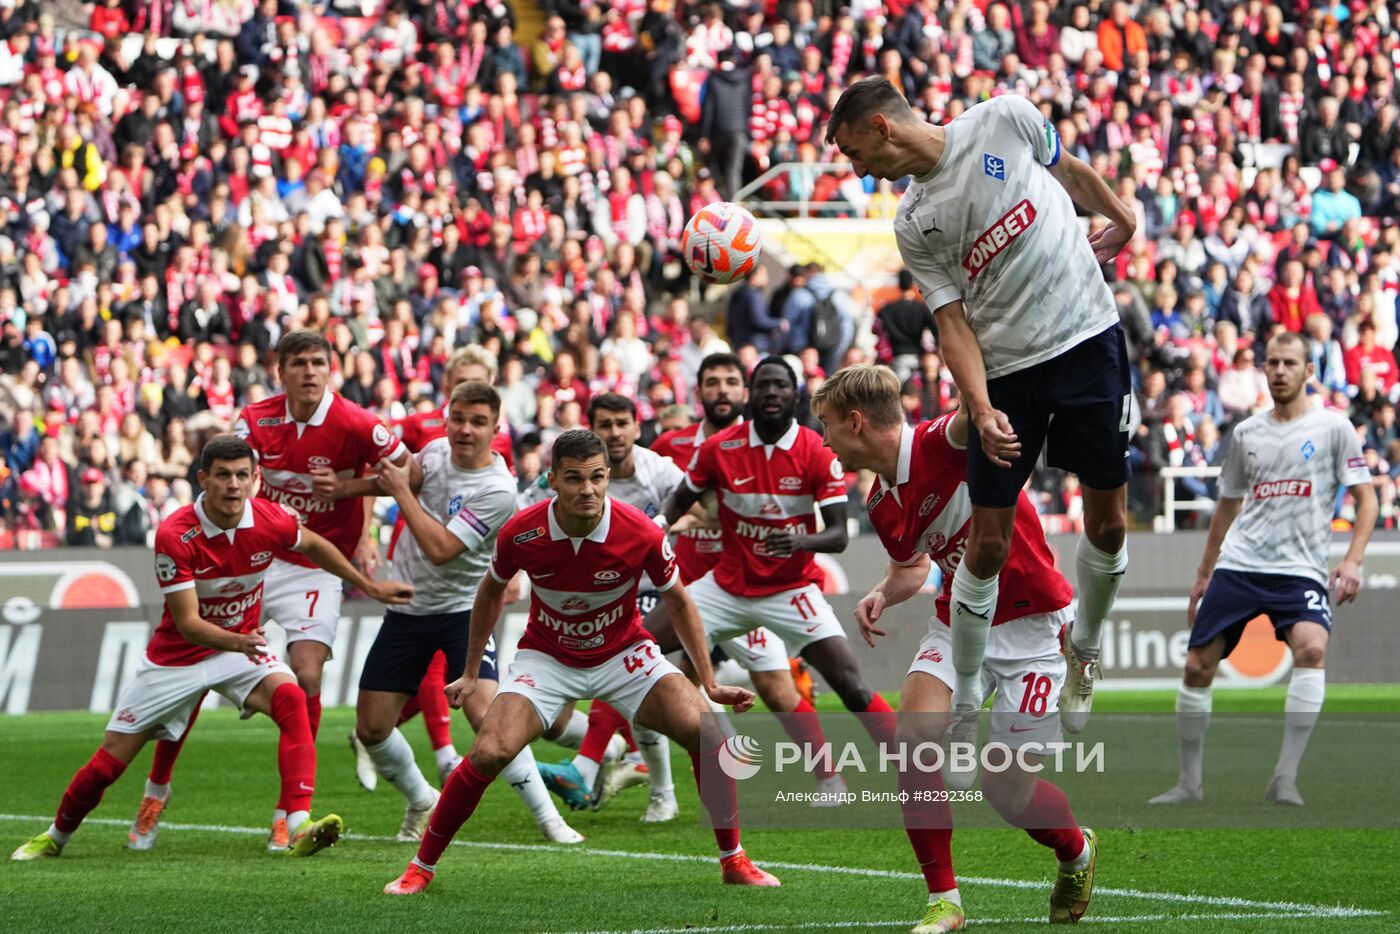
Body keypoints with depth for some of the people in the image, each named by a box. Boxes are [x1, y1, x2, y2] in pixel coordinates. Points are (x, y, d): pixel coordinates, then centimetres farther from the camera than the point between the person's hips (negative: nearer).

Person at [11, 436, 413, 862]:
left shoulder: (271, 520, -16)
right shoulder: (175, 536, -27)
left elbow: (314, 546, 9)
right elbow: (187, 623, -28)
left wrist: (370, 586, 15)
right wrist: (237, 643, -47)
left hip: (242, 644, 2)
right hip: (178, 654, -2)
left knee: (291, 699, -31)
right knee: (109, 762, 1)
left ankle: (299, 829, -38)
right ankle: (56, 836, 30)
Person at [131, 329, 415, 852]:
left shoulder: (355, 425, -14)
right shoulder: (256, 421, -5)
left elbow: (409, 472, -4)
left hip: (316, 568, -3)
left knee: (306, 676, -17)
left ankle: (289, 811, -3)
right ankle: (157, 789, 20)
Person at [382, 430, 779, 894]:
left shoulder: (642, 534, -23)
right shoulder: (520, 534, -21)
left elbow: (677, 600, -3)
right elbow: (491, 593, 3)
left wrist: (710, 683, -2)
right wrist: (470, 673, 7)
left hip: (624, 654, 1)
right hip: (547, 658, 0)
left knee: (706, 733, -19)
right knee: (488, 754, -21)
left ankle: (734, 861, 1)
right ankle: (421, 867, -1)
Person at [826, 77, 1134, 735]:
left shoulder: (1004, 120, -5)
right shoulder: (912, 226, -1)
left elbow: (1070, 171, 14)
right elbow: (953, 321, -5)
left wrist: (1121, 220, 24)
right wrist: (981, 411, -18)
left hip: (1090, 340, 0)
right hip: (1004, 369, 1)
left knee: (1108, 524, 2)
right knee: (989, 542, -2)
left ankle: (1083, 650, 28)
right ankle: (962, 706, 10)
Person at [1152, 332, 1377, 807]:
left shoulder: (1333, 427, 1)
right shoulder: (1246, 433, 12)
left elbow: (1366, 499, 0)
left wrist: (1353, 560, -14)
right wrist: (1203, 575, 21)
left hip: (1299, 571, -4)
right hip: (1236, 566, 4)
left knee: (1312, 646, -30)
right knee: (1196, 667, -2)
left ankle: (1285, 779, -26)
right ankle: (1189, 782, 14)